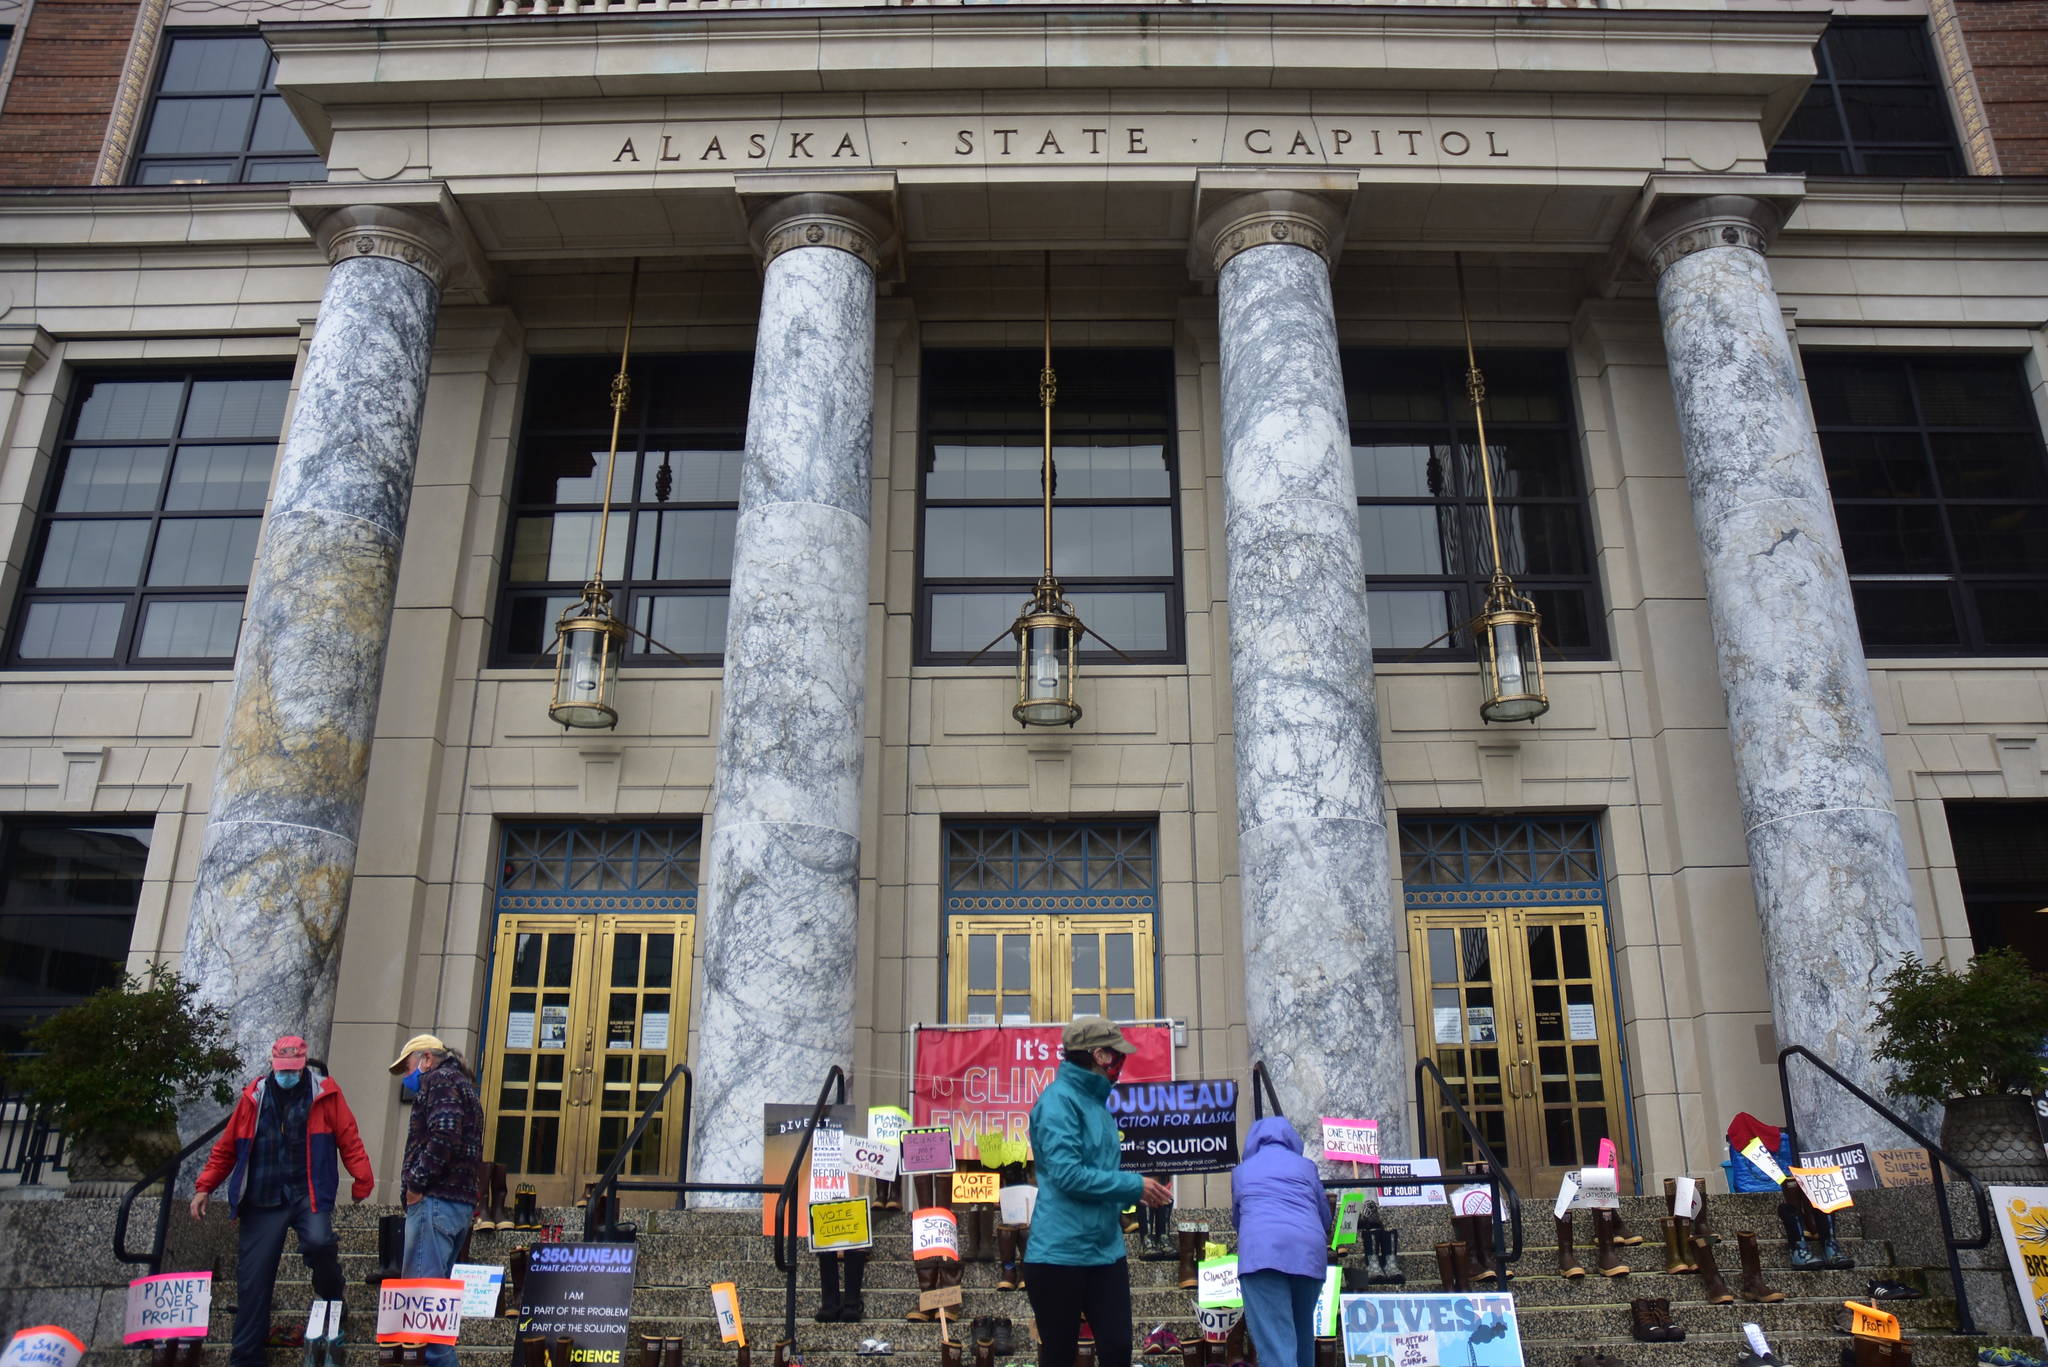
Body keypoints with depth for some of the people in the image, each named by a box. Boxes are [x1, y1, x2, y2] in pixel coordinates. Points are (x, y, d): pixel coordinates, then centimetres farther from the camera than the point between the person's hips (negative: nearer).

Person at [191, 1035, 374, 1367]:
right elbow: (226, 1147, 13)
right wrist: (205, 1187, 8)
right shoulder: (254, 1097, 6)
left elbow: (348, 1138, -3)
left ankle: (332, 1298, 3)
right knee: (253, 1280, 4)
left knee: (318, 1242, -28)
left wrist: (361, 1181, -10)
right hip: (262, 1200, 3)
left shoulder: (325, 1094, -1)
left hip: (309, 1194, -3)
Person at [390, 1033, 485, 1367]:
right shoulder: (462, 1084, 27)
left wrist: (417, 1182, -14)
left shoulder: (439, 1080, -4)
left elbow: (443, 1135, -20)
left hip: (436, 1200, -10)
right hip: (461, 1201, 10)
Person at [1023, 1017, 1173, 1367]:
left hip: (1105, 1253, 8)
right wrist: (1135, 1185, -15)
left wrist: (1142, 1192, 6)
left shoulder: (1096, 1102, 14)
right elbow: (1066, 1174, -23)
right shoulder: (1059, 1099, -13)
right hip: (1060, 1253, -8)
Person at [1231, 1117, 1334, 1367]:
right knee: (1303, 1336, 20)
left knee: (1276, 1344, -11)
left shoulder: (1242, 1170, 24)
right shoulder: (1305, 1166, 23)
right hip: (1309, 1252, 2)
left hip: (1260, 1251, -2)